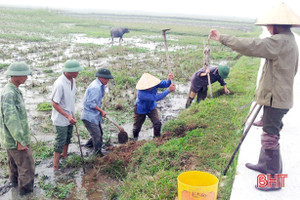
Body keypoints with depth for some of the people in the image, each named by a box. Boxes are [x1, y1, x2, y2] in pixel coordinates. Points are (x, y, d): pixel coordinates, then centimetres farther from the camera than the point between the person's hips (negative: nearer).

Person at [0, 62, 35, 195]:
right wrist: (20, 141, -25)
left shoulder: (11, 90, 4)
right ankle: (25, 189, 21)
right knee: (27, 166, 6)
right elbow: (11, 119, -31)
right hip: (15, 139, -10)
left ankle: (15, 181, 47)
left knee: (14, 161, 28)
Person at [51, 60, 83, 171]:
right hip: (61, 119, -8)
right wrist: (68, 116, -27)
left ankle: (65, 157, 43)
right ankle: (55, 167, 14)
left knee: (68, 139, 22)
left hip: (69, 117, 8)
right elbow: (55, 104, -23)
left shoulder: (72, 80, 0)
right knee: (60, 142, 1)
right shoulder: (59, 84, -28)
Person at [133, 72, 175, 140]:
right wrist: (169, 90, -47)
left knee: (157, 123, -12)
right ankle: (135, 138, 47)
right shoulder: (141, 93, -44)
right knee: (137, 126, 14)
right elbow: (155, 98, -48)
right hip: (140, 110, -4)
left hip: (151, 108, 4)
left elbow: (165, 84, -26)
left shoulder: (153, 84, -27)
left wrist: (169, 80, -51)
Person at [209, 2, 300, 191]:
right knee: (269, 133, 22)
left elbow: (250, 46, -29)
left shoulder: (280, 42, -21)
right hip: (280, 96, 11)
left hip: (275, 99, -11)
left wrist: (222, 38, -22)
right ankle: (265, 164, 39)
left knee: (271, 137, -3)